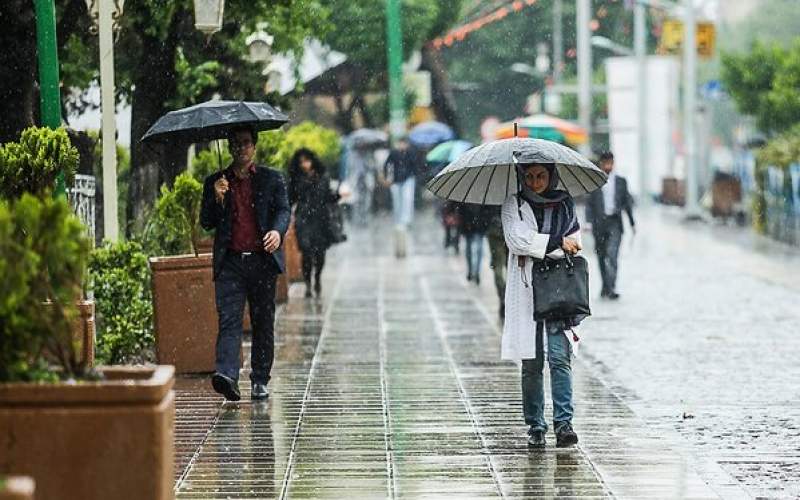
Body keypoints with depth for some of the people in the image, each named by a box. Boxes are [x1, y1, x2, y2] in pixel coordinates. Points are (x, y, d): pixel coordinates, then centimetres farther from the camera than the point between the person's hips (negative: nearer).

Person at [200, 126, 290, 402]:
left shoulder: (272, 179, 11)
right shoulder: (215, 182, 13)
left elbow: (283, 210, 0)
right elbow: (206, 222, 9)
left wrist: (277, 231, -21)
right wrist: (217, 198, -9)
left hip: (263, 260, 0)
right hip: (230, 262, 0)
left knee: (263, 322, 5)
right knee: (228, 319, -14)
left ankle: (260, 381, 14)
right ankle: (227, 375, -28)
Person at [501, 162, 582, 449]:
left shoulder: (565, 204, 12)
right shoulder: (514, 206, 6)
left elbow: (574, 244, 9)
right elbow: (517, 239, -9)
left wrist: (536, 247, -5)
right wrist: (557, 243, -9)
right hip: (526, 292, 0)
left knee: (559, 357, -12)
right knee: (531, 363, 2)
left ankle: (563, 422, -15)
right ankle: (535, 427, 9)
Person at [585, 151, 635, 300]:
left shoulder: (620, 181, 9)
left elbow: (627, 202, 14)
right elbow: (589, 203, 3)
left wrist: (632, 223, 14)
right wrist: (589, 222, -7)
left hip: (615, 222, -1)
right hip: (599, 223, 1)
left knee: (612, 255, -15)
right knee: (601, 256, 9)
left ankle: (611, 288, -19)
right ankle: (606, 286, 24)